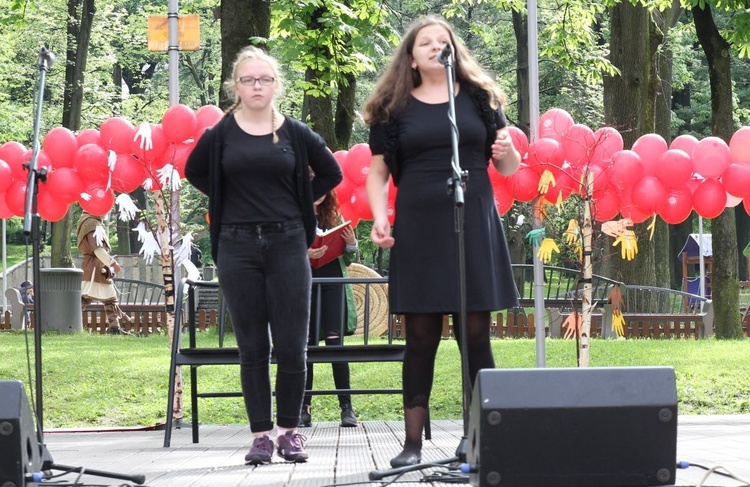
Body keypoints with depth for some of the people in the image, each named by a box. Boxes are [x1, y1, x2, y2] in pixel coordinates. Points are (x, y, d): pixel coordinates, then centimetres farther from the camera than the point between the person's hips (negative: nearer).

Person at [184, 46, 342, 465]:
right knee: (253, 347, 3)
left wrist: (301, 203, 7)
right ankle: (261, 434, 8)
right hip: (238, 246, 0)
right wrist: (236, 201, 9)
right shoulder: (221, 135, 2)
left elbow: (331, 174, 15)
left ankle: (290, 430, 10)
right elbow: (195, 172, 17)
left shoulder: (296, 133, 3)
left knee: (292, 346, -2)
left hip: (287, 245, 0)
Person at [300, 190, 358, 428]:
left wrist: (351, 245, -1)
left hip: (333, 286, 1)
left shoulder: (334, 216, 14)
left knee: (335, 342, -5)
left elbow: (346, 260, 19)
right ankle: (304, 408, 6)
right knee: (306, 345, 1)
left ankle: (346, 407, -4)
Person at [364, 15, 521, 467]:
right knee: (421, 336, 0)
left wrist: (506, 150, -9)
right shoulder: (394, 108, 8)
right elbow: (378, 172, 10)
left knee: (475, 334, -1)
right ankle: (413, 443, 4)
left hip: (474, 225, 1)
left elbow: (509, 168, 14)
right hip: (418, 229, 0)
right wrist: (379, 217, -6)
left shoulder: (478, 98, 11)